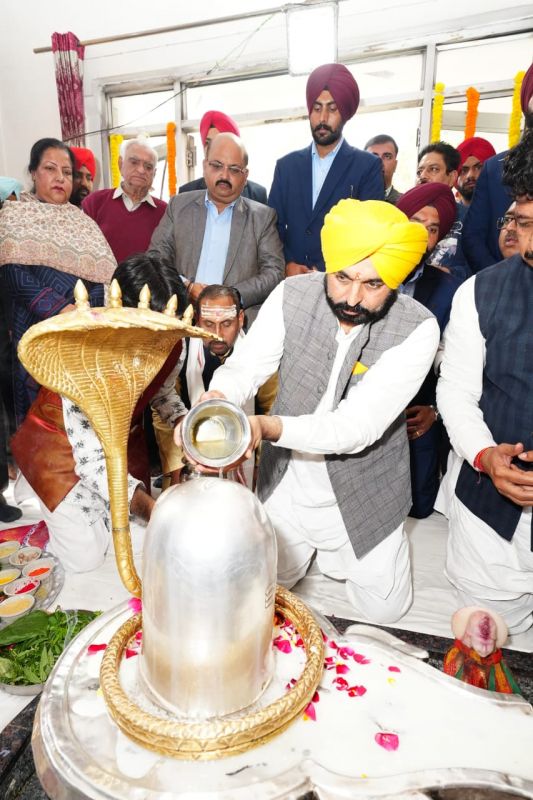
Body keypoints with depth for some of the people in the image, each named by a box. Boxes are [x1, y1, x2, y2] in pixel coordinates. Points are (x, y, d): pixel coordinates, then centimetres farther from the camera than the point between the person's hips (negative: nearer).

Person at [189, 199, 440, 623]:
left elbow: (358, 425, -33)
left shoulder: (417, 328, -25)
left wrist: (267, 426, -48)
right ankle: (313, 543, 50)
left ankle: (340, 550, 45)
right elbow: (247, 365, -18)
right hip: (284, 487, 2)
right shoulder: (293, 294, -17)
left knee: (384, 608, 17)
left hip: (361, 498, -1)